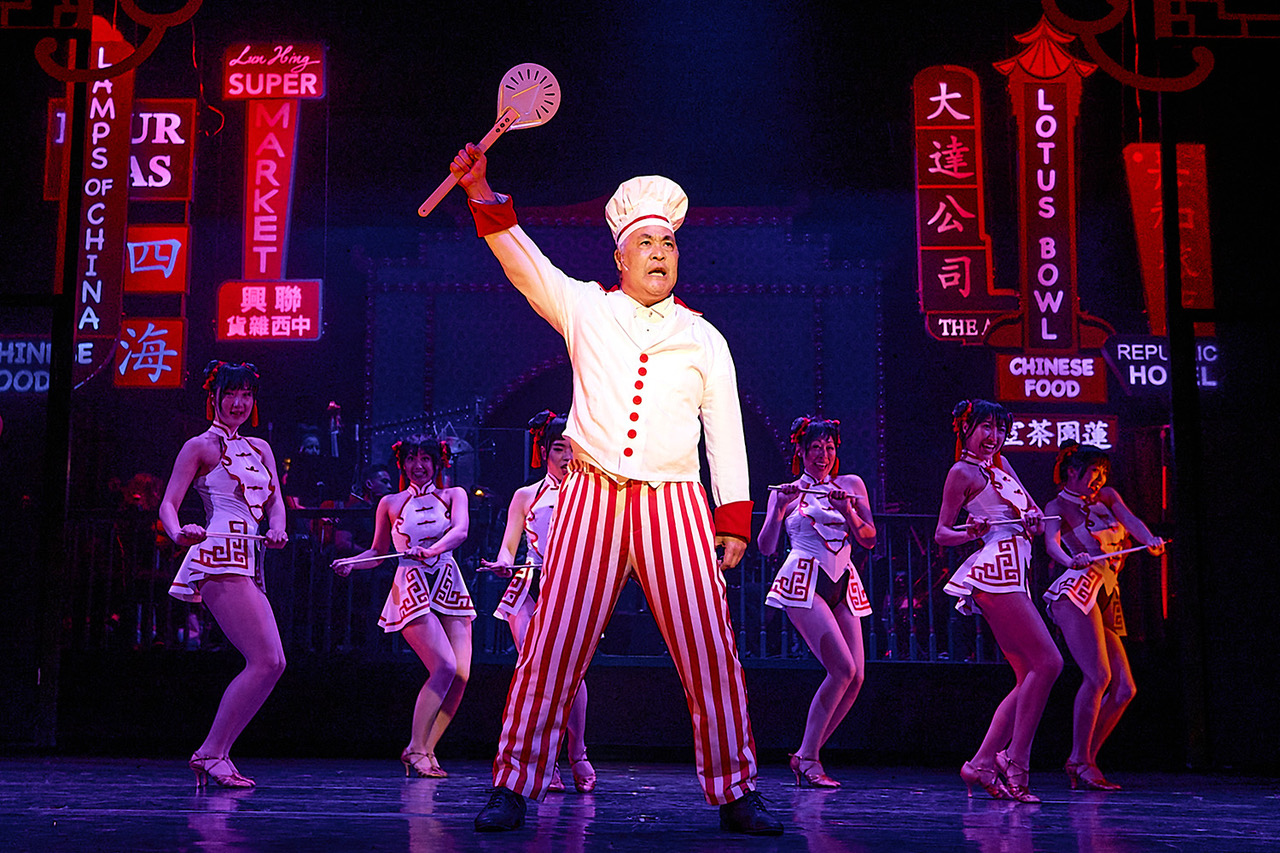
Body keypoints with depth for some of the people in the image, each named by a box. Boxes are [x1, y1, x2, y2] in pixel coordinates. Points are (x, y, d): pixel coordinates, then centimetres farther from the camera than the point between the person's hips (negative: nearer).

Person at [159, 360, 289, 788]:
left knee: (272, 663, 1)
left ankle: (215, 753, 6)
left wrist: (278, 527, -5)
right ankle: (211, 753, -10)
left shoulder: (259, 448, 22)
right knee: (265, 661, -17)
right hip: (219, 557, -8)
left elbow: (275, 501, 18)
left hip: (250, 562, 8)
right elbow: (168, 504, -4)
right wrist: (178, 533, -26)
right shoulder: (201, 446, 3)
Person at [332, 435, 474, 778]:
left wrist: (431, 550, -25)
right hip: (412, 590, -3)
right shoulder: (390, 503, 11)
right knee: (445, 667, -19)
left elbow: (460, 531, -7)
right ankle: (414, 749, -8)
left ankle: (426, 750, 5)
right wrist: (350, 562, -1)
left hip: (449, 587, 3)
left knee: (461, 674, -8)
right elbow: (378, 551, 18)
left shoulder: (453, 495, 12)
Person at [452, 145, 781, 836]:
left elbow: (726, 434, 13)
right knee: (553, 646, -5)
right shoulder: (586, 310, 13)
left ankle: (735, 794, 7)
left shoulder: (703, 338, 15)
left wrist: (734, 520, 7)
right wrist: (482, 196, -9)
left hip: (675, 504, 1)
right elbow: (524, 263, 4)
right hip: (591, 498, -1)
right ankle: (514, 788, 5)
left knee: (710, 652, -4)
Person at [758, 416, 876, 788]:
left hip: (843, 586, 5)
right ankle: (808, 758, -9)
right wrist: (780, 510, -13)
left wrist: (848, 510, -6)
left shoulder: (851, 485, 16)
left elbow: (869, 540, 11)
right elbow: (766, 547, 2)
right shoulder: (786, 491, 9)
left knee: (855, 677, -5)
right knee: (843, 669, -19)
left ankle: (806, 756, 8)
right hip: (804, 582, -5)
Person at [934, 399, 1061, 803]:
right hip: (996, 570, -9)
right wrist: (972, 532, -21)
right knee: (1048, 662, -16)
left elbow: (1031, 510, 27)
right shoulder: (962, 472, -1)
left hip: (1012, 575, 9)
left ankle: (983, 763, 4)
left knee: (1030, 676, 4)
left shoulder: (1000, 463, 22)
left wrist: (1034, 521, 4)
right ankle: (1015, 764, -15)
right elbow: (941, 533, -1)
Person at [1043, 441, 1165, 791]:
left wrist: (1150, 540, -22)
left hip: (1107, 600, 7)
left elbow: (1131, 521, 1)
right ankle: (1081, 762, -14)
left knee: (1124, 689, 0)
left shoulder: (1107, 497, 21)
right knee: (1098, 676, -21)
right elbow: (1051, 542, -17)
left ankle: (1083, 761, 6)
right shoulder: (1058, 506, 3)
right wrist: (1072, 560, -40)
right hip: (1078, 591, -7)